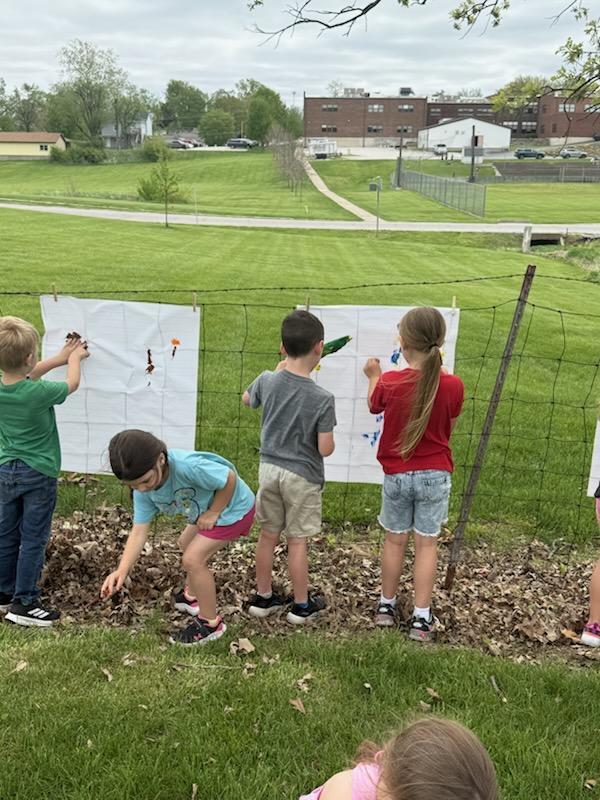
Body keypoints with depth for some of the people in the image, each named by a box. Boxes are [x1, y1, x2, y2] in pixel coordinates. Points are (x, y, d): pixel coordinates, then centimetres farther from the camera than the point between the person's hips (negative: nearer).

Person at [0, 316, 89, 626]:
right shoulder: (39, 392, -24)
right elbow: (72, 384, -3)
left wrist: (60, 357, 21)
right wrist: (74, 359, 17)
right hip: (38, 474, -6)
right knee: (33, 539, 4)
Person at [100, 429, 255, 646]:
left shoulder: (187, 466, -41)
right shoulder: (143, 491, -16)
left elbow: (229, 478, -29)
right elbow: (139, 532, -17)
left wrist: (213, 513, -20)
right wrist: (122, 571, -30)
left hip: (233, 507, -8)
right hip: (206, 509, 9)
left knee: (193, 559, -12)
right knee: (186, 543, 26)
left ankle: (210, 623, 6)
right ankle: (193, 596, 52)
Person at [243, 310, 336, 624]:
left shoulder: (267, 381, -9)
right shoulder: (323, 398, -21)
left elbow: (247, 399, 14)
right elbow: (325, 449, -19)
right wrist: (330, 439, 4)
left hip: (269, 468, 4)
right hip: (302, 475, -4)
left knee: (268, 535, 16)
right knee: (297, 541, 8)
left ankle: (263, 597, 30)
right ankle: (301, 605, 24)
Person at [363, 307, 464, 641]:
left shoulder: (390, 382, -15)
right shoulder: (453, 385, -14)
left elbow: (374, 406, 7)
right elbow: (449, 428, 2)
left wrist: (374, 376, 25)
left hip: (397, 474, 0)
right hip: (435, 475, 0)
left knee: (395, 541, 15)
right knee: (427, 544, 8)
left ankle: (387, 606, 29)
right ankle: (421, 619, 12)